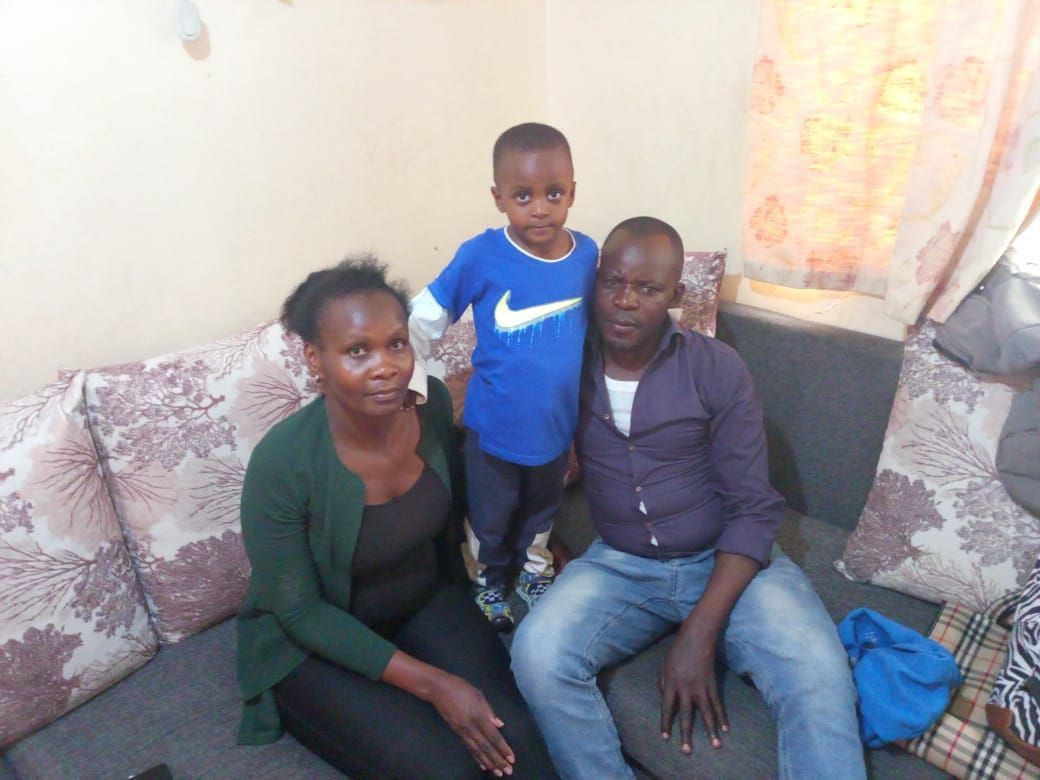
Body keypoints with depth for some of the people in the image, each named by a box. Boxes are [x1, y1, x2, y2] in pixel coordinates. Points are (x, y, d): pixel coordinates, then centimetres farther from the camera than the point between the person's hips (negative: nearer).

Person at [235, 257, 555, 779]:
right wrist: (430, 682, -23)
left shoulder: (432, 402, -15)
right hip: (312, 642, -3)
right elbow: (300, 612, -20)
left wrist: (455, 592, 16)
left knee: (516, 737, -15)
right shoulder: (282, 462, -28)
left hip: (425, 603, 4)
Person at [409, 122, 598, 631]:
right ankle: (488, 583, 46)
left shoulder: (587, 254, -10)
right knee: (489, 518, 19)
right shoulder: (481, 256, -20)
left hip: (558, 420, 3)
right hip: (495, 426, -3)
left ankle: (533, 568, 53)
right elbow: (423, 318, -10)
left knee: (541, 510, 27)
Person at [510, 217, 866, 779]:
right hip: (619, 565, 2)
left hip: (728, 562, -1)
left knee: (818, 674, -28)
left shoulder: (718, 369, -9)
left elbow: (753, 509, -10)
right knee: (536, 655, -26)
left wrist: (699, 633, -18)